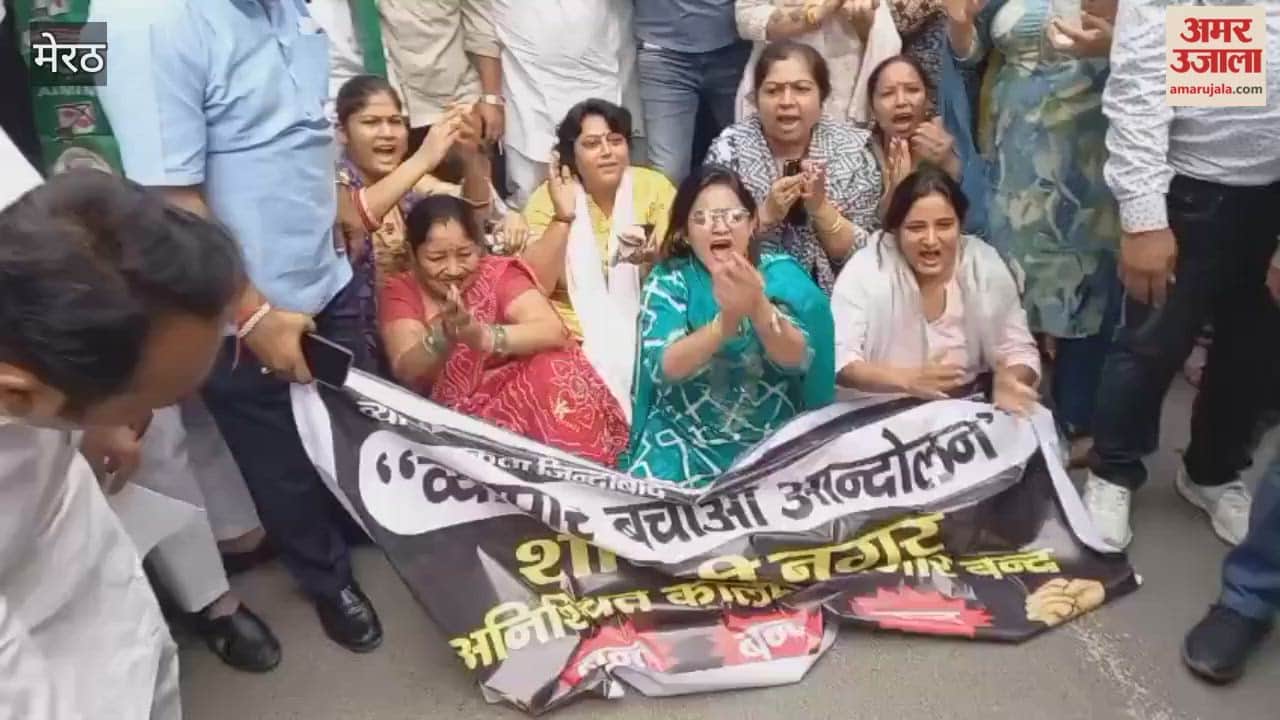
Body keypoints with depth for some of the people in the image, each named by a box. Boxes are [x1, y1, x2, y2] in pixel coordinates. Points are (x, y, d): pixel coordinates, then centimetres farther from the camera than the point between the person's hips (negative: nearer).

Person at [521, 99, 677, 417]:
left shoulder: (653, 186, 1)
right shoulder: (548, 198, -1)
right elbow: (533, 287, -11)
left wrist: (656, 256, -26)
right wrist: (563, 216, -20)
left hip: (645, 330, 2)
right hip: (574, 337, -1)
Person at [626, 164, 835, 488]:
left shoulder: (781, 273, -4)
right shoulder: (669, 279, -4)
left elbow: (797, 359, -18)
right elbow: (665, 368, -18)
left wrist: (758, 306, -37)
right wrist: (727, 319, -34)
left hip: (773, 438, 0)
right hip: (684, 437, 0)